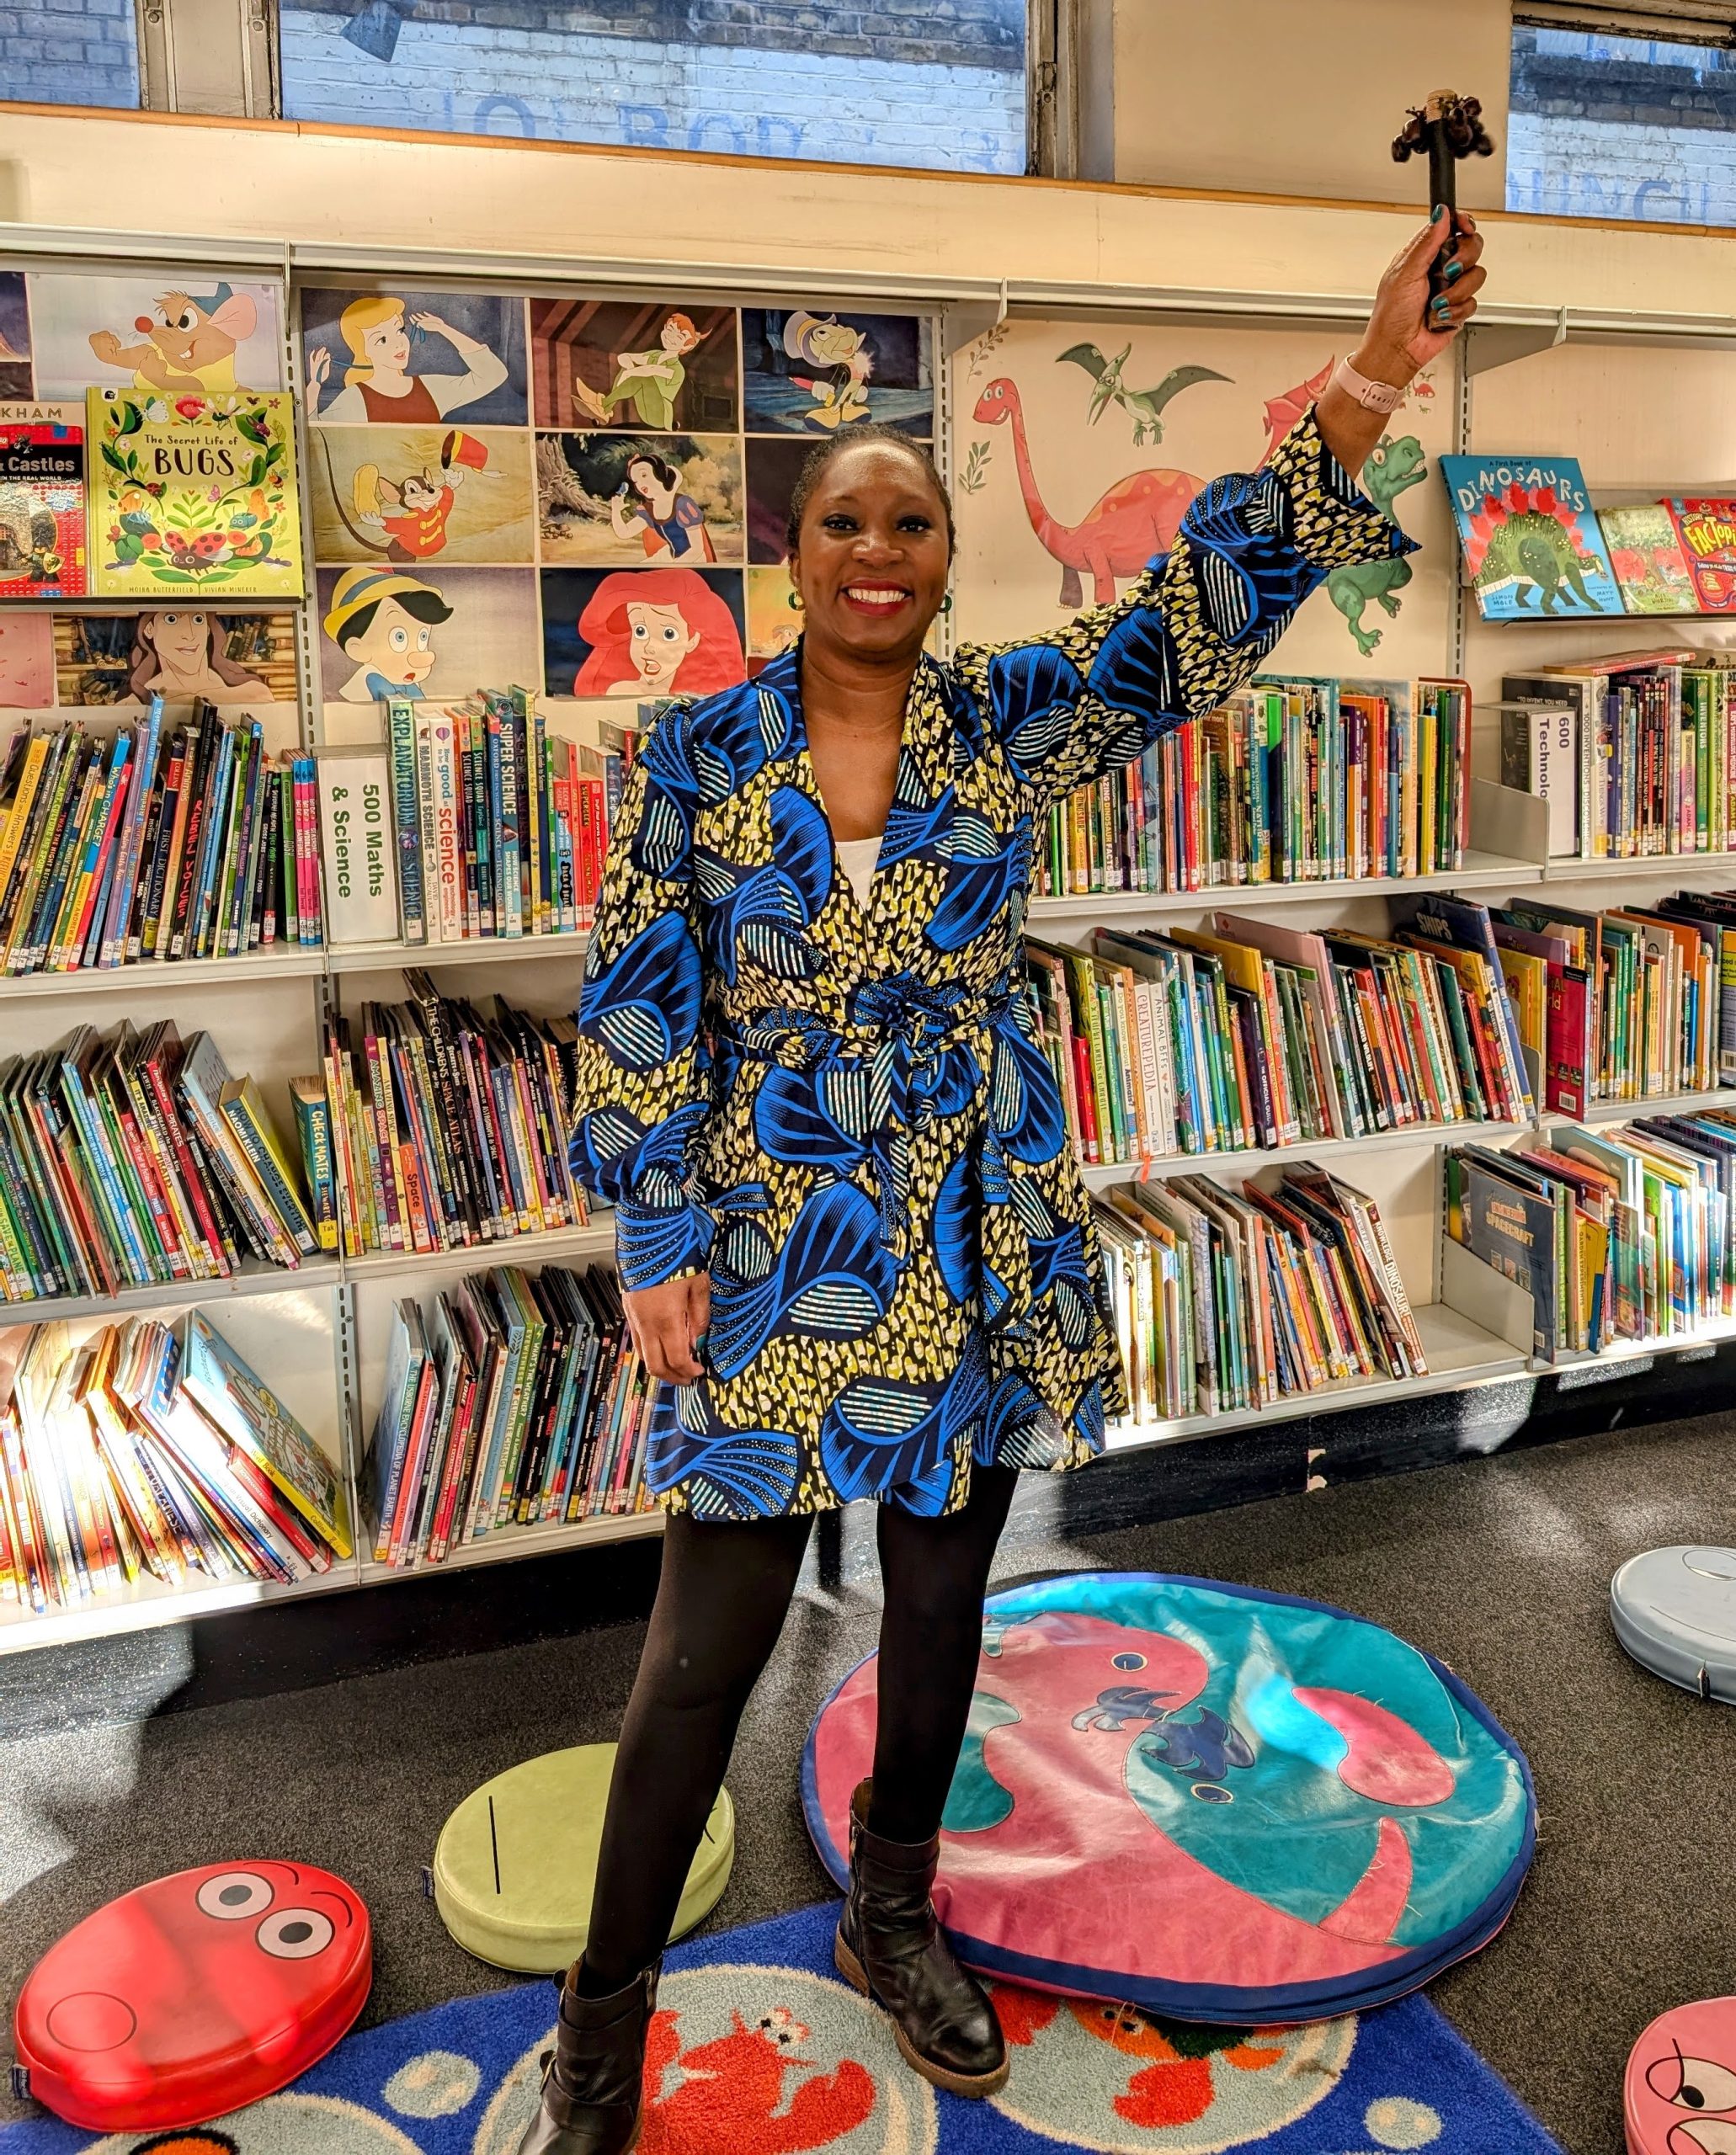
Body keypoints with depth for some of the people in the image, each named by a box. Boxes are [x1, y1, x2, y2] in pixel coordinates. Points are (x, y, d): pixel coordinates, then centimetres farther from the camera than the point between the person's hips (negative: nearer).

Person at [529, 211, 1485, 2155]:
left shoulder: (1011, 723, -1)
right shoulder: (694, 754, -4)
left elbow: (1204, 609, -12)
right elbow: (637, 1012, -3)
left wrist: (1365, 389, -24)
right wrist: (660, 1245, -7)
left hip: (979, 1251, 3)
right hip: (764, 1259, -2)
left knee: (940, 1605, 18)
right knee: (704, 1650, 5)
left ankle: (893, 1918, 44)